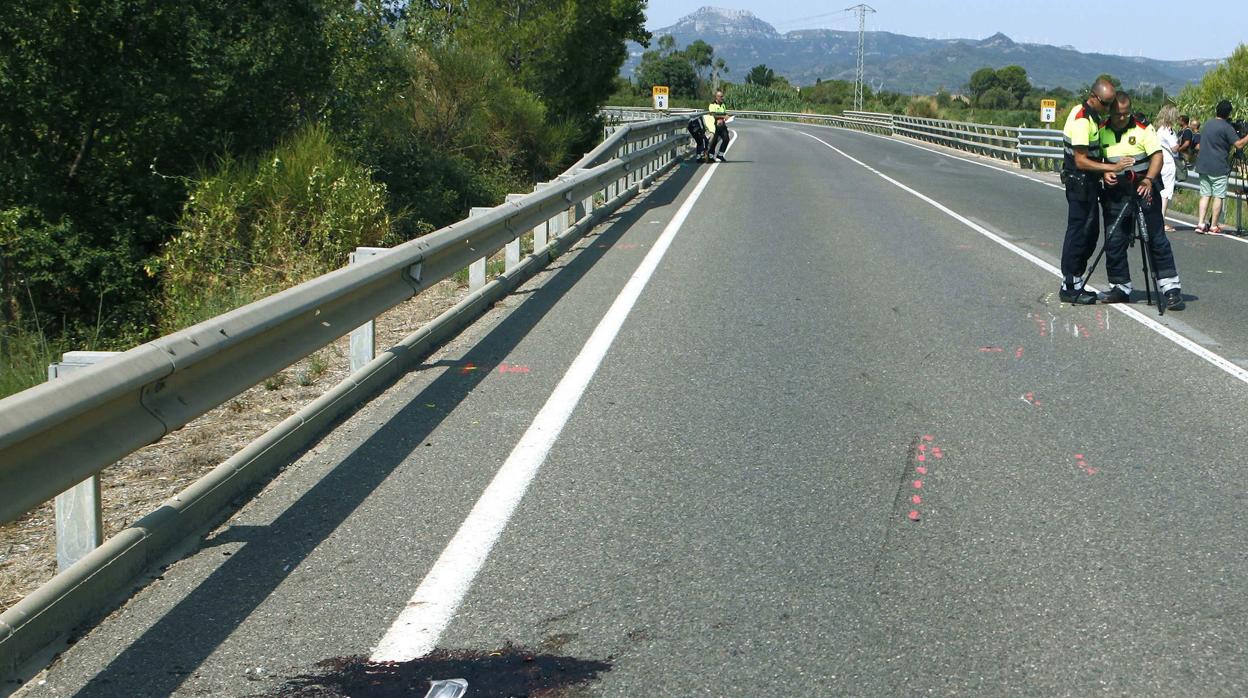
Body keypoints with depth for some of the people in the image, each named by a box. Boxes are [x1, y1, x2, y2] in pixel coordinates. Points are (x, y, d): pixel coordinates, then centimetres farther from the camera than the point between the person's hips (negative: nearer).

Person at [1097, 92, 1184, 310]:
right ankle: (1120, 287, 16)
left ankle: (1170, 288, 0)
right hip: (1115, 193, 3)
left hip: (1144, 191, -3)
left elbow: (1157, 155, -8)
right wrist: (1104, 173, -9)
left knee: (1157, 239, -3)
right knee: (1114, 241, 3)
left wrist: (1148, 180, -24)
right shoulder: (1101, 131, 6)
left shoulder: (1143, 129, -2)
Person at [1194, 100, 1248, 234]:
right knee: (1218, 197, 0)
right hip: (1219, 168, -6)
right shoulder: (1227, 127, -11)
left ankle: (1200, 223, -1)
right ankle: (1213, 226, -1)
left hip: (1204, 166, 6)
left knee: (1205, 195, 7)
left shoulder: (1208, 124, 11)